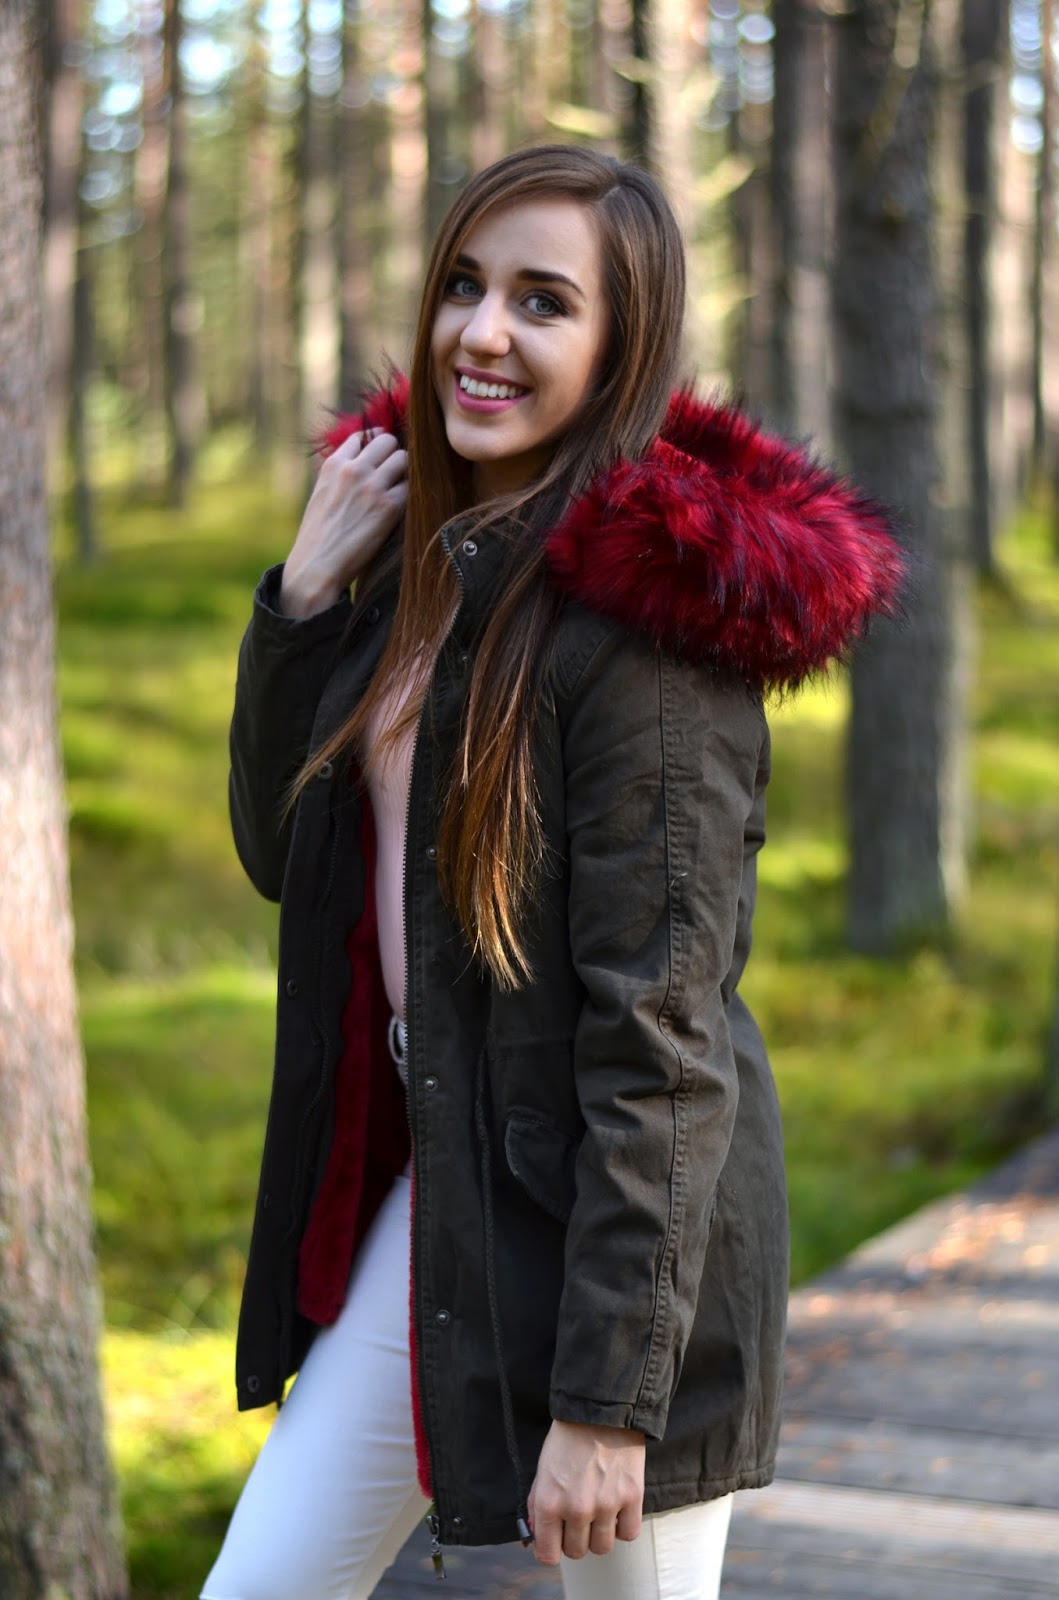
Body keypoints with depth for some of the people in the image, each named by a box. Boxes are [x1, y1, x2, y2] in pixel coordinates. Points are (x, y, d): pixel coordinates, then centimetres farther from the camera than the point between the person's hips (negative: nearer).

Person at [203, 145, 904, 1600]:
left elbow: (663, 1027, -20)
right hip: (427, 1184, 8)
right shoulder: (427, 546, 6)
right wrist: (303, 593, -2)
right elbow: (282, 850, 13)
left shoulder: (646, 605, -19)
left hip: (607, 1216, -8)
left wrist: (606, 1398, -21)